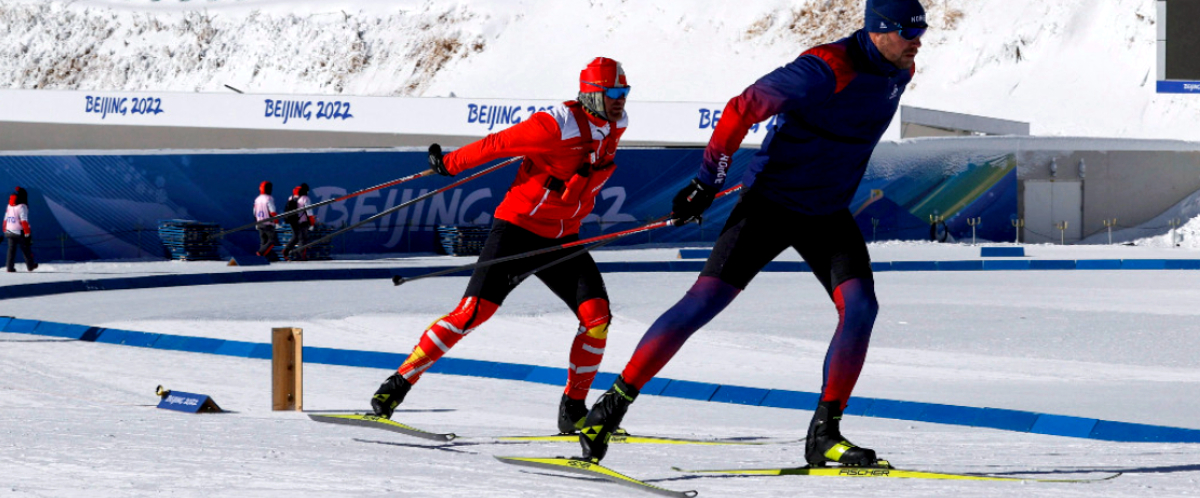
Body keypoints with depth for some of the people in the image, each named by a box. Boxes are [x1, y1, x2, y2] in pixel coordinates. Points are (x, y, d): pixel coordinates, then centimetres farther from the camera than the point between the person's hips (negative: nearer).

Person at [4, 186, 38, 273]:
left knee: (11, 249, 7)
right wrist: (27, 233, -16)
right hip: (20, 232, -5)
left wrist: (5, 231, 20)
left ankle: (10, 267, -1)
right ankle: (30, 266, 22)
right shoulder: (22, 207, -14)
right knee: (26, 249, 10)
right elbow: (24, 221, -19)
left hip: (9, 232, 5)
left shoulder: (9, 206, 7)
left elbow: (5, 220, 12)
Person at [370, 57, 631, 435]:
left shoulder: (616, 126, 0)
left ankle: (573, 410, 0)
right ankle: (399, 383, -6)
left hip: (562, 239, 6)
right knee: (474, 311, -15)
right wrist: (449, 164, -1)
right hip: (518, 229, -6)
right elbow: (497, 145, -11)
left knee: (597, 313, -12)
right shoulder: (557, 126, -22)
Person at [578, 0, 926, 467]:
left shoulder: (900, 73, 2)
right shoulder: (826, 68, -23)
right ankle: (613, 404, -5)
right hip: (771, 201, -6)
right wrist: (707, 182, -17)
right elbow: (742, 109, -20)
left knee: (860, 306, -14)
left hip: (828, 215, 6)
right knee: (704, 300, -12)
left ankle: (824, 433, -7)